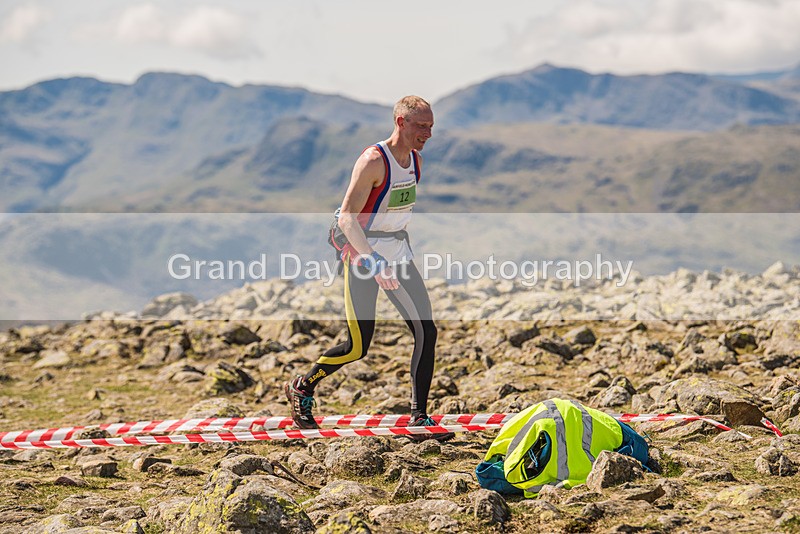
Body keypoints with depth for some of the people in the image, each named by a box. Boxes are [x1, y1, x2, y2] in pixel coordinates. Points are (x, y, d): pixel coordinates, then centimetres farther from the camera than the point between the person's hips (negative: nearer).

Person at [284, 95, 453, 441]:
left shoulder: (416, 161, 6)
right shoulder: (373, 162, -19)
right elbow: (346, 218, -24)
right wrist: (374, 261, -34)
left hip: (399, 253, 8)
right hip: (363, 255, -7)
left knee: (426, 331, -4)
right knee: (357, 347, -6)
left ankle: (419, 418, 1)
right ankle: (301, 388, 19)